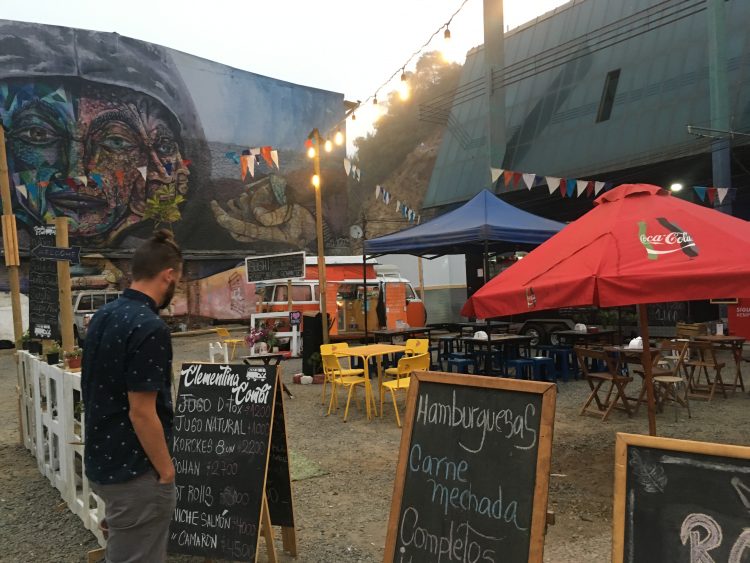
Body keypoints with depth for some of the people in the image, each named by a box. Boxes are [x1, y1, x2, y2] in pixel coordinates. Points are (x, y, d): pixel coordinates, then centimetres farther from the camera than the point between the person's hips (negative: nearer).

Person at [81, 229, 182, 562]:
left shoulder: (103, 316, 4)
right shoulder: (149, 328, -25)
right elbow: (141, 413, -25)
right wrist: (166, 471, -13)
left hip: (102, 461, 9)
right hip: (135, 471, -9)